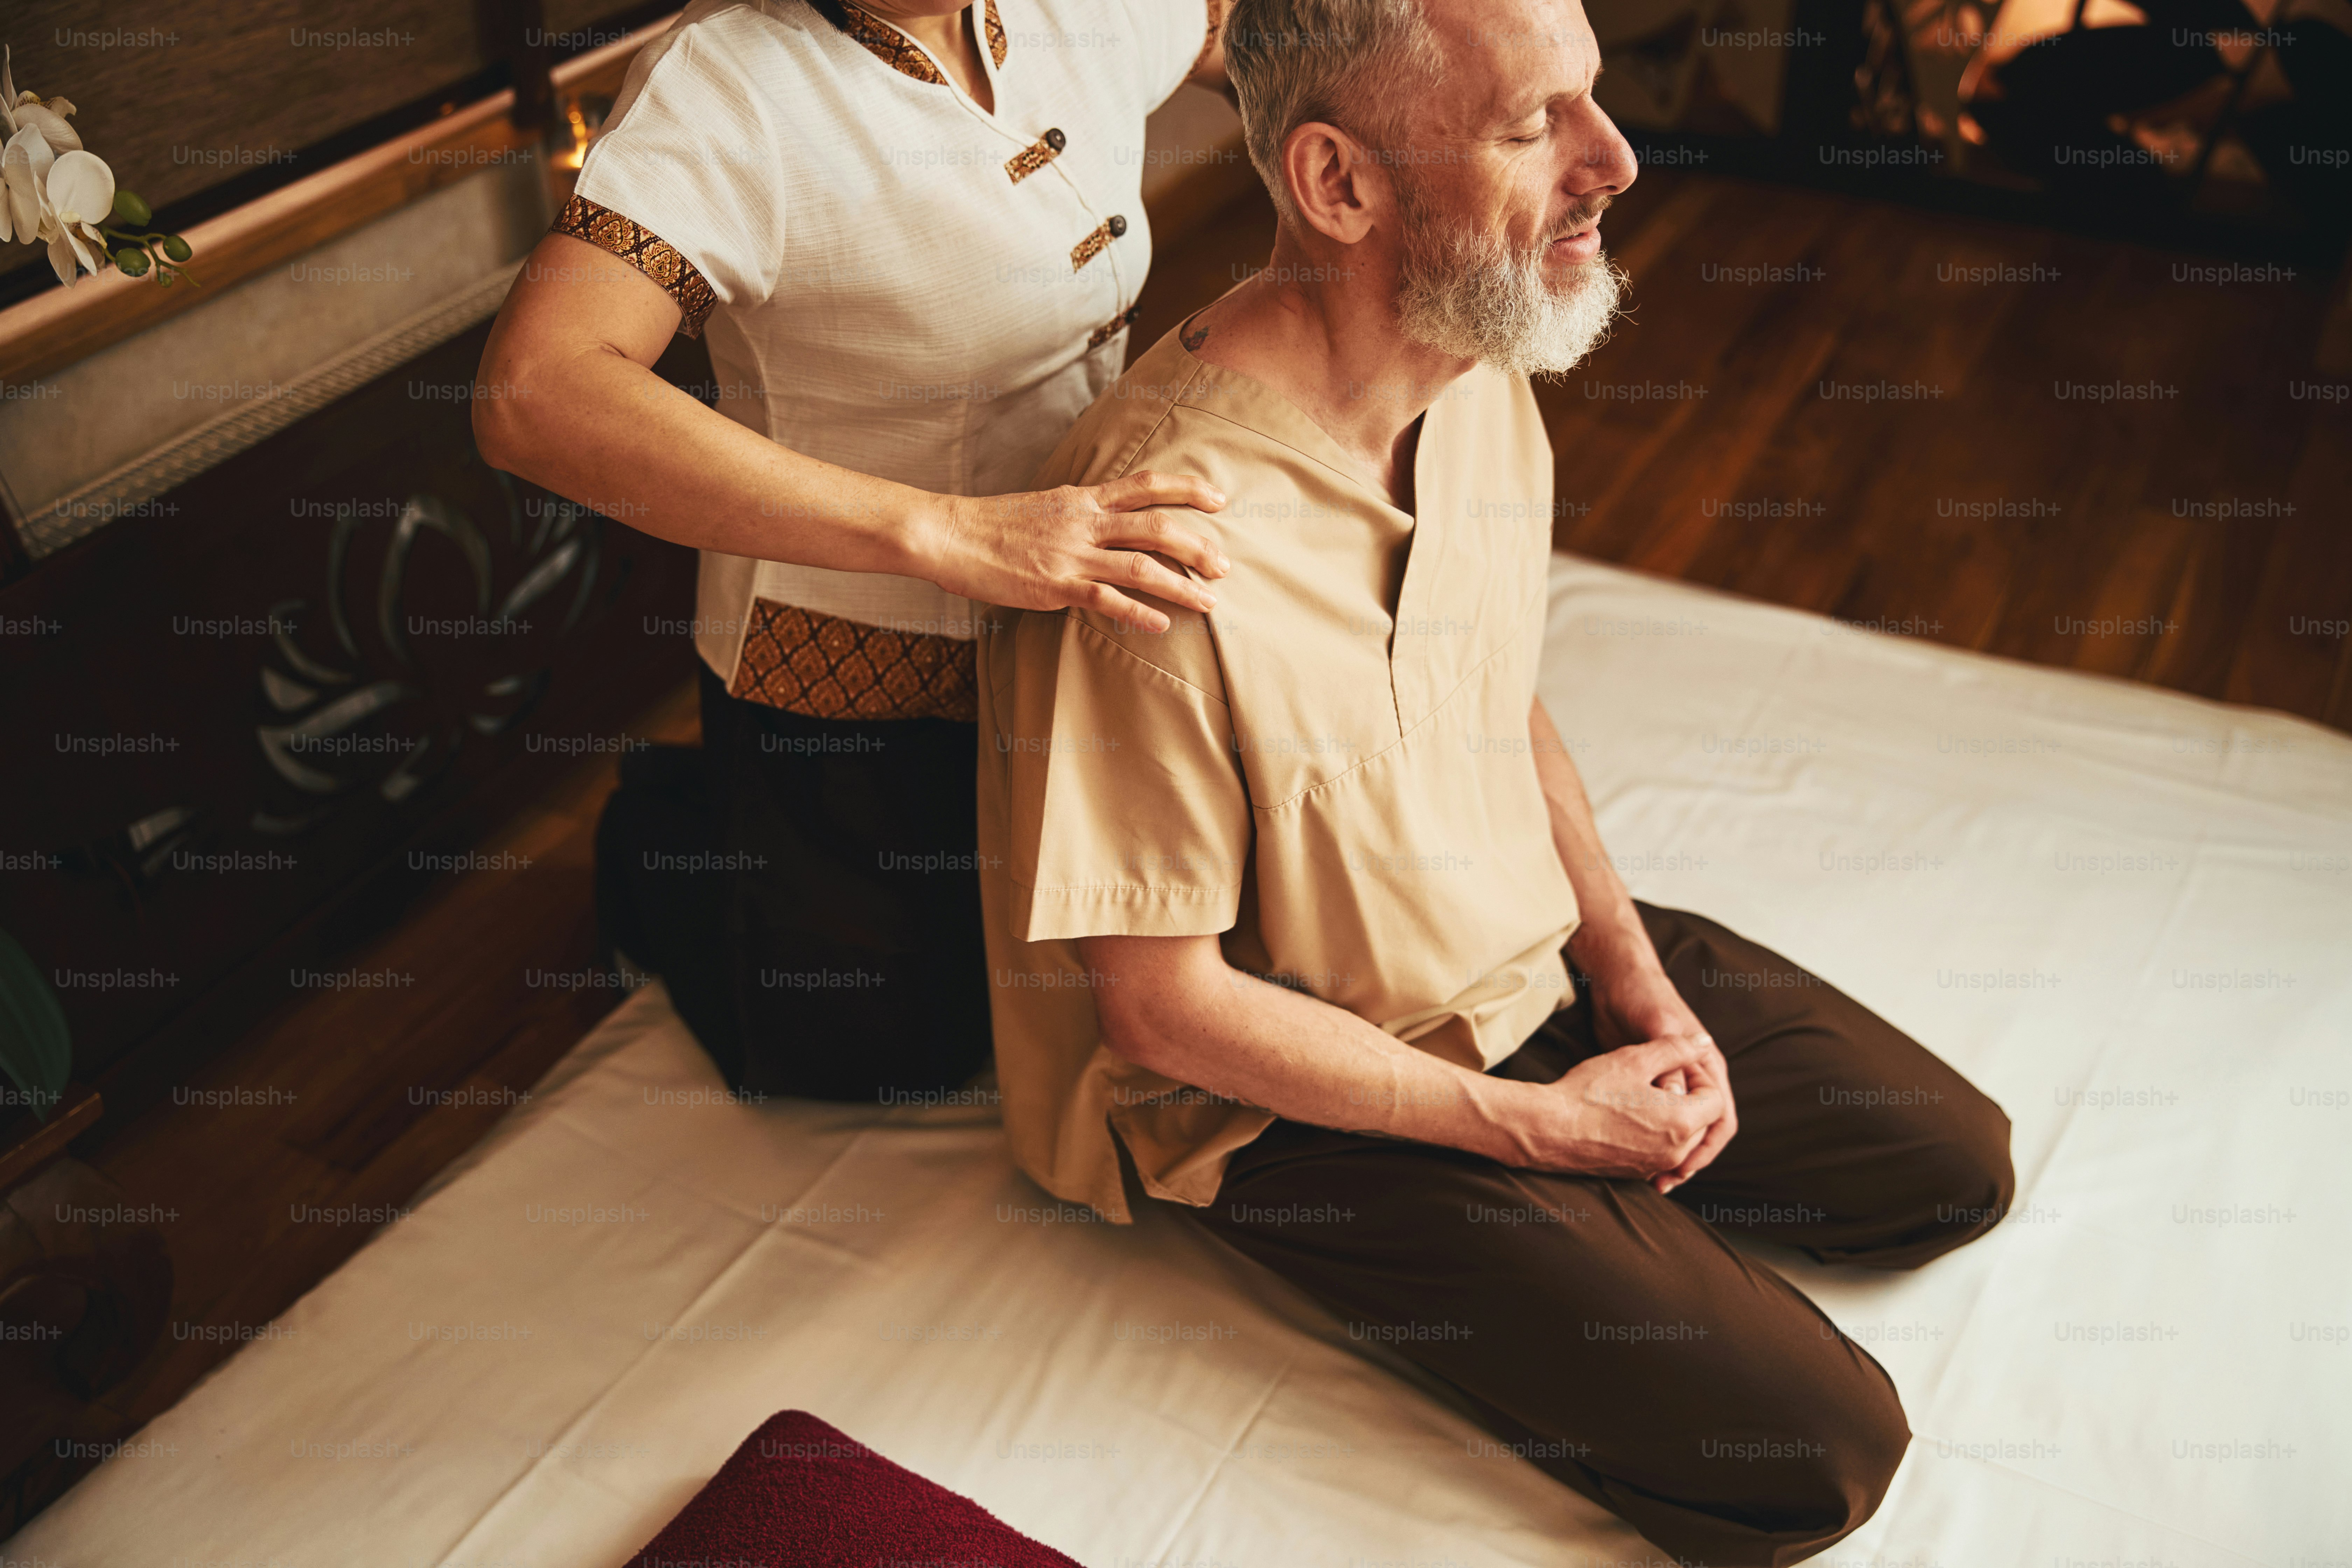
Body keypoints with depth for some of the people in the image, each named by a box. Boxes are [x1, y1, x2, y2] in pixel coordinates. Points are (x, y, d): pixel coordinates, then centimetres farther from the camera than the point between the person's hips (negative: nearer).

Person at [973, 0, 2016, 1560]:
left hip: (1547, 959, 8)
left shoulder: (1483, 373, -7)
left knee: (1960, 1164, 12)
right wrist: (1541, 1124, -16)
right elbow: (1161, 1005, -24)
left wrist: (1635, 974, -2)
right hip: (1303, 1090, -7)